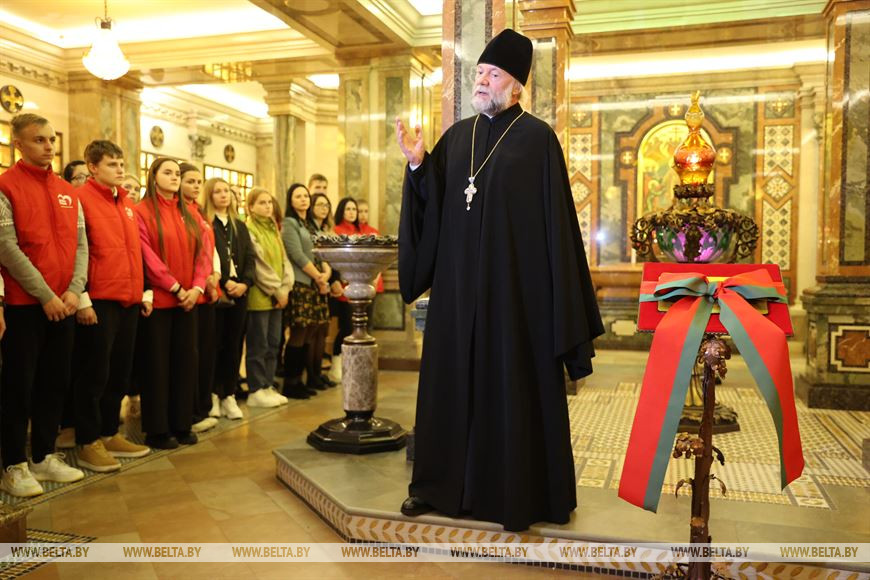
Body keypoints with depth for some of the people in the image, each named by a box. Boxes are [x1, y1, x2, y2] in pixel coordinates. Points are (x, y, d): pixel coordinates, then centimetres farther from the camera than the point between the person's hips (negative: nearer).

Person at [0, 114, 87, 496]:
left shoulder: (67, 191, 12)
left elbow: (80, 244, 8)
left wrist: (74, 290, -5)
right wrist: (45, 295, -14)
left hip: (65, 304, 6)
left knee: (55, 382, 11)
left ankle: (44, 457, 23)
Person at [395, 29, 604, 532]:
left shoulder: (537, 138, -3)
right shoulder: (457, 136, 12)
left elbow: (556, 222, -7)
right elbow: (432, 205, 10)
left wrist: (557, 298, -12)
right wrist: (418, 164, -6)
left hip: (514, 283, -5)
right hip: (458, 282, 5)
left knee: (514, 384, 2)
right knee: (452, 379, 10)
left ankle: (518, 494, 16)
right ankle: (442, 481, 24)